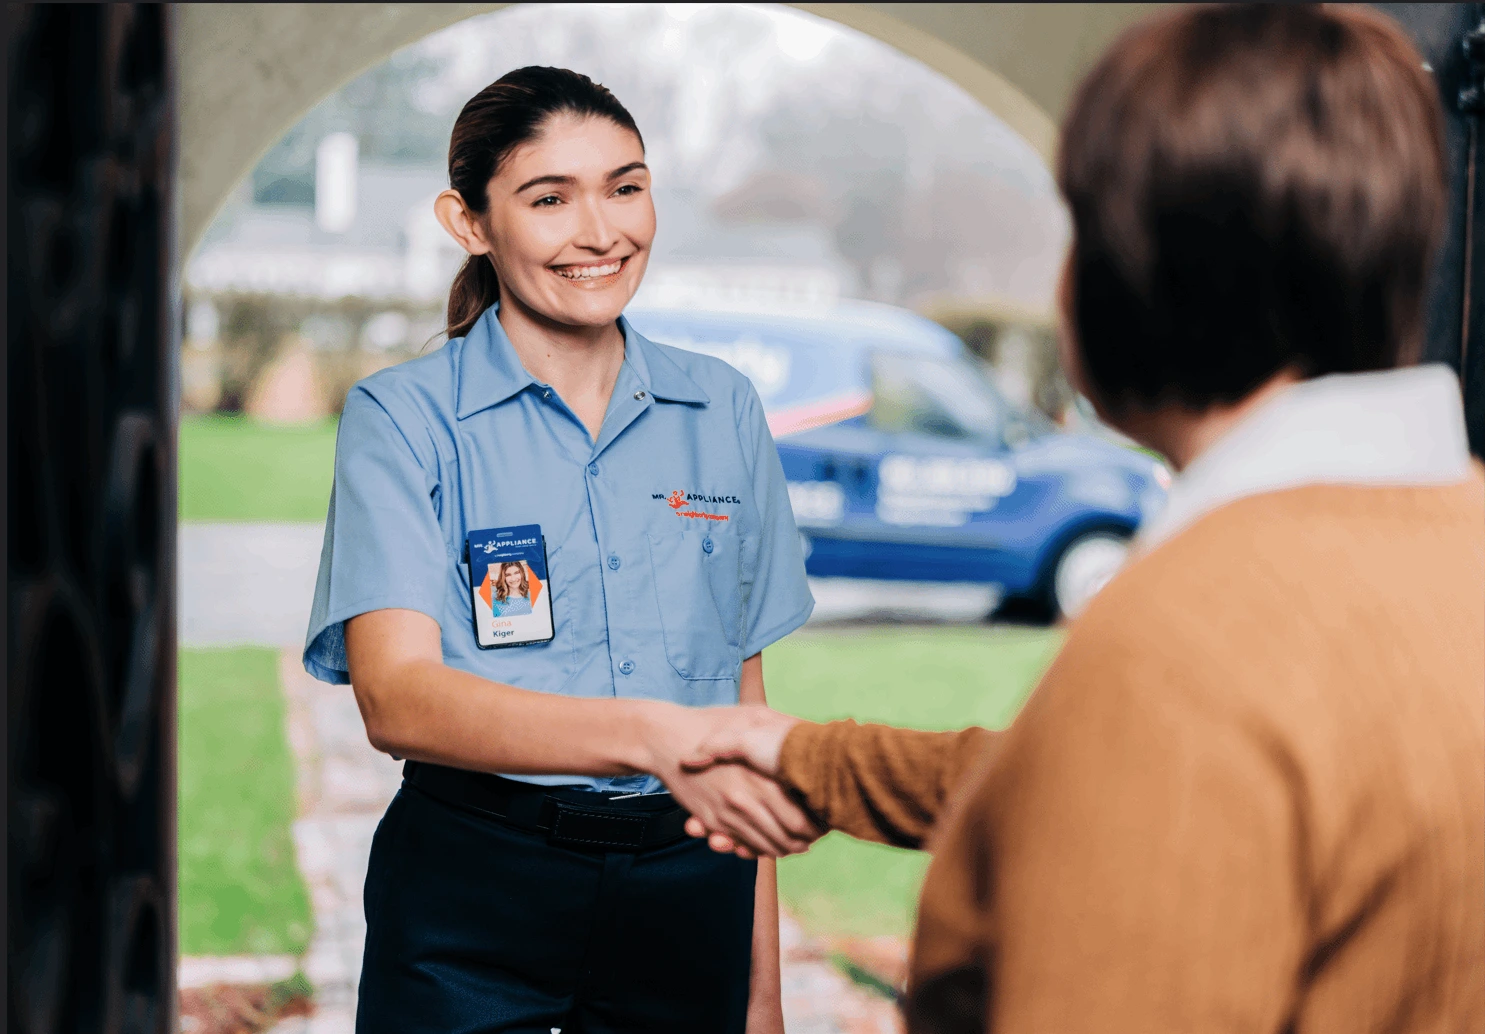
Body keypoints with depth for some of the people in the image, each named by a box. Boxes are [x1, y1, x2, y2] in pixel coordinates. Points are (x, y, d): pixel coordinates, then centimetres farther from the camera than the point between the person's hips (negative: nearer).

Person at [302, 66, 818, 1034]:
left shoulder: (723, 409, 6)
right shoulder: (403, 417, -6)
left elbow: (743, 686, 10)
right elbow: (398, 697, -19)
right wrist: (650, 735, -35)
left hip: (686, 891, 3)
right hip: (472, 896, -3)